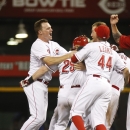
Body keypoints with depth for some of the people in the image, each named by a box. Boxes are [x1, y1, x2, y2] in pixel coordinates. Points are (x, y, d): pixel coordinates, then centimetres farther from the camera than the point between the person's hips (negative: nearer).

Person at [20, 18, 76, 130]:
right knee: (38, 117, -15)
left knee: (41, 118, 10)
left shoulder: (54, 45, 13)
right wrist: (68, 55, -24)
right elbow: (49, 61, -26)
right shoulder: (38, 45, -13)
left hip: (43, 85, 9)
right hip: (35, 84, -9)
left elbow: (69, 57, 5)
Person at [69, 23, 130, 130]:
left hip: (93, 82, -6)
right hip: (107, 86, 6)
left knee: (76, 111, 0)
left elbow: (74, 59, 13)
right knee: (98, 121, 1)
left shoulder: (92, 46, 6)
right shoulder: (113, 53, 22)